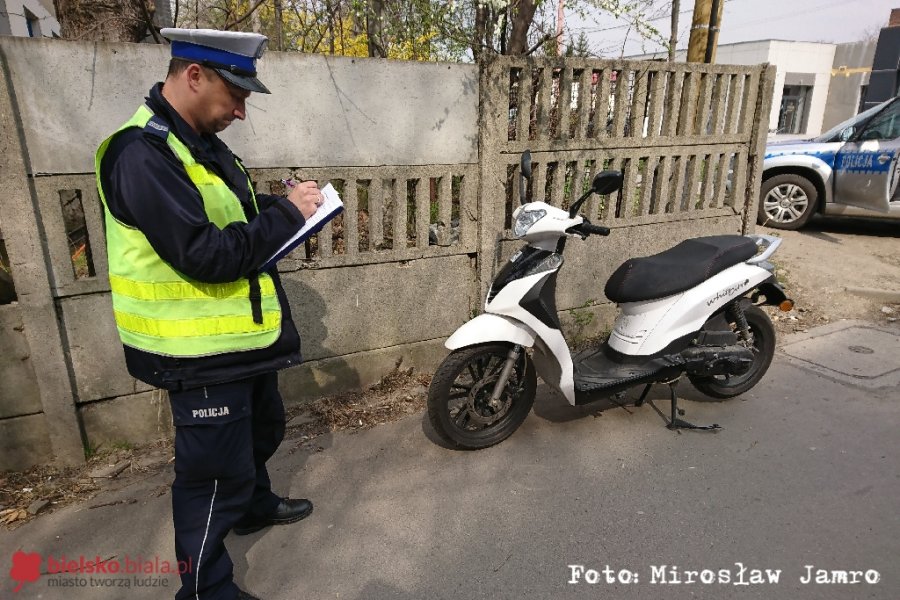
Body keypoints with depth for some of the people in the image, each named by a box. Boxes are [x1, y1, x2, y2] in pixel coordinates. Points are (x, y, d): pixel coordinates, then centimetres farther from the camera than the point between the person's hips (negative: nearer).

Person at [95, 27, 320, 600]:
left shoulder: (202, 142, 9)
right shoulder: (143, 153, -22)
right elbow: (206, 255, -29)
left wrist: (284, 202, -2)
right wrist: (287, 215, -20)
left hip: (242, 336, 10)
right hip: (202, 352, -10)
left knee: (261, 430, 28)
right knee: (216, 473, 4)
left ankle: (254, 505, 53)